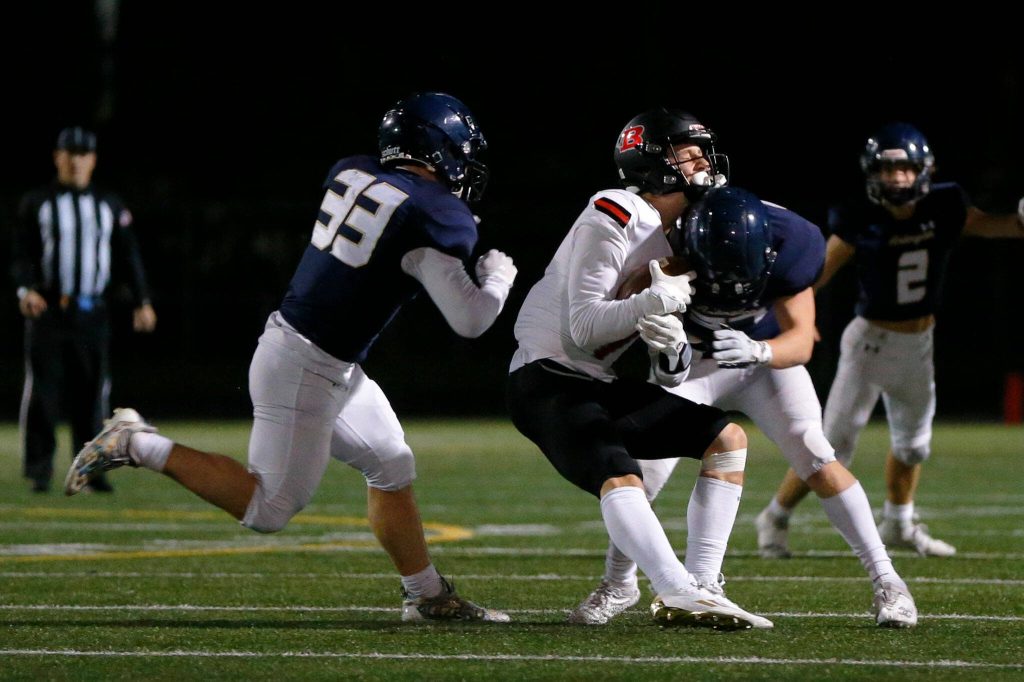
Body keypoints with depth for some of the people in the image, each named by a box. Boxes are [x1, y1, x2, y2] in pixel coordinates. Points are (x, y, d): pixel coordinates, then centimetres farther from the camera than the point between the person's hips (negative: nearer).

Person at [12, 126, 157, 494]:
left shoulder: (109, 205, 13)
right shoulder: (36, 203, 6)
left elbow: (128, 255, 11)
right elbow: (22, 254, 1)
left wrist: (142, 302, 1)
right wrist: (26, 289, -18)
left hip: (92, 312, 2)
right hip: (46, 309, -2)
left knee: (90, 394, 2)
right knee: (42, 390, -7)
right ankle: (39, 469, -4)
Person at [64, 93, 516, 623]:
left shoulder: (349, 173, 4)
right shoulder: (435, 216, -17)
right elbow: (470, 320, -14)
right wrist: (497, 278, 7)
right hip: (307, 368, -9)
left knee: (391, 468, 17)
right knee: (270, 509, -1)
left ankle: (427, 596, 24)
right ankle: (138, 446, -2)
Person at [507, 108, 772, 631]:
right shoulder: (612, 219, -13)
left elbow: (671, 377, 11)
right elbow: (583, 328, -20)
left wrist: (671, 347, -12)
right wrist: (658, 302, -28)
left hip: (598, 386, 10)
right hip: (546, 382, -10)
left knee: (727, 438, 6)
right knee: (619, 477, -32)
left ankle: (700, 585, -6)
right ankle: (683, 595, -47)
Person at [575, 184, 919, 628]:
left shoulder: (787, 245, -31)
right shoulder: (670, 248, -33)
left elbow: (801, 341, -29)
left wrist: (756, 351, -50)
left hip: (767, 354, 0)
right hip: (694, 357, 0)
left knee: (815, 457, -15)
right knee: (646, 468, -11)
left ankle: (886, 580, -9)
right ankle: (616, 583, 11)